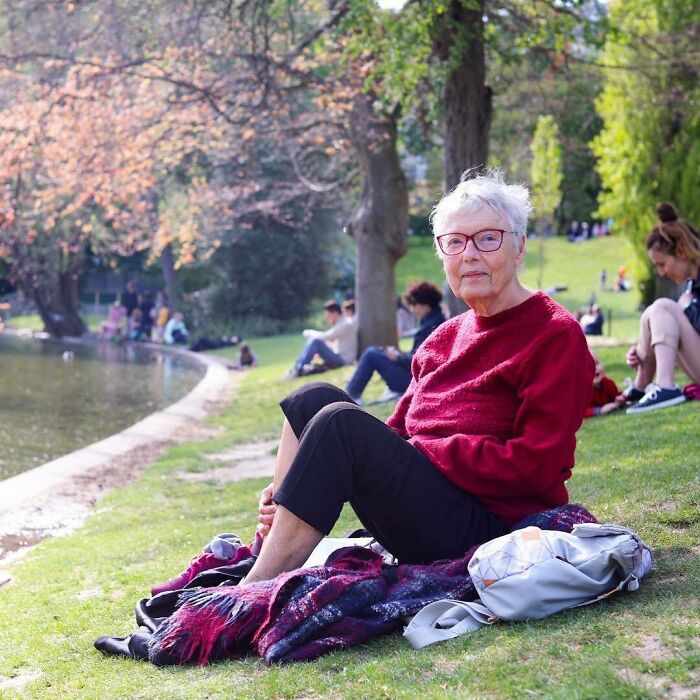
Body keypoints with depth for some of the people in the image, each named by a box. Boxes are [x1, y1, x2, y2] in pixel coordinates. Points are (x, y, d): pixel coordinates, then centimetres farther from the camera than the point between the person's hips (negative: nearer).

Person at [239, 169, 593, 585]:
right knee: (315, 399, -3)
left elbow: (537, 466, -14)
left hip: (490, 527, -8)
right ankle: (263, 560, -17)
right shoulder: (445, 339, 18)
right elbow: (398, 433, 12)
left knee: (341, 422, -24)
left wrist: (421, 452, -14)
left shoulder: (557, 336, -5)